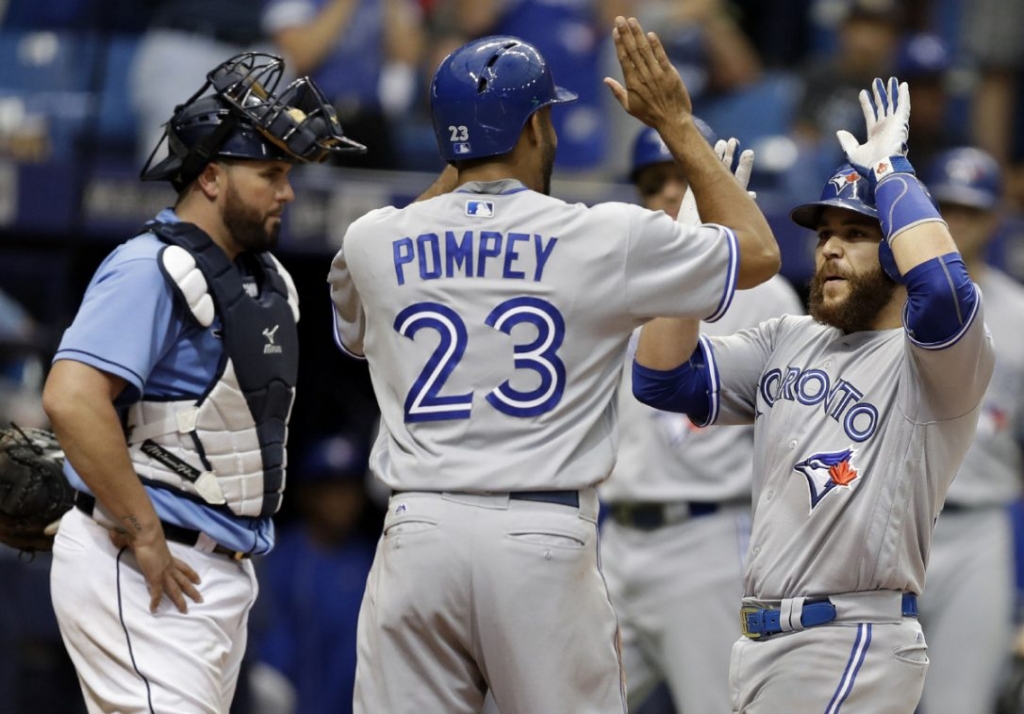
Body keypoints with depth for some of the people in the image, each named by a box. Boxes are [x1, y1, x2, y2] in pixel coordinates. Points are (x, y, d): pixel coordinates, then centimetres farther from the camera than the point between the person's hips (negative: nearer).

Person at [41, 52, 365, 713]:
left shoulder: (267, 280, 16)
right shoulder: (151, 269, -14)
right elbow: (72, 397, -26)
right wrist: (143, 535, -24)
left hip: (223, 574, 10)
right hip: (140, 574, -10)